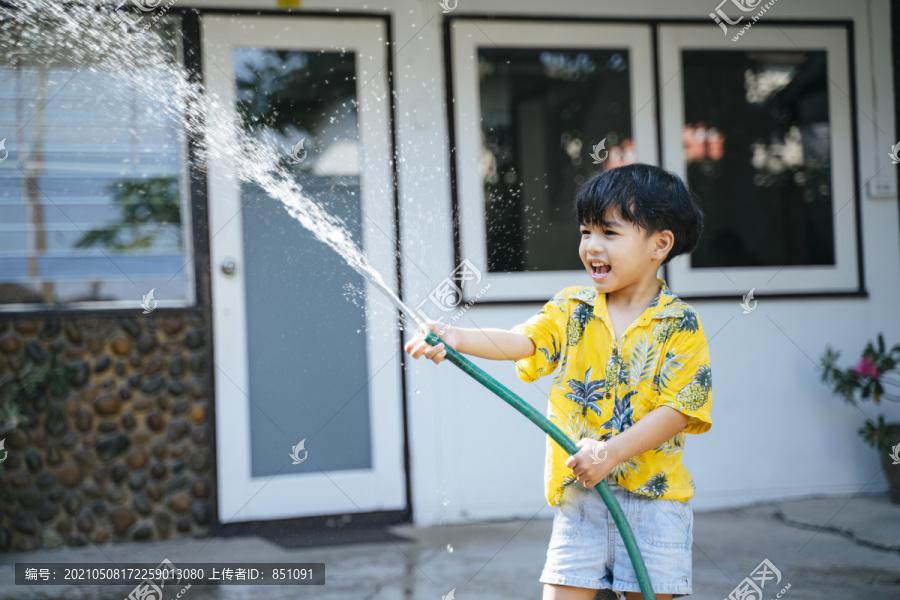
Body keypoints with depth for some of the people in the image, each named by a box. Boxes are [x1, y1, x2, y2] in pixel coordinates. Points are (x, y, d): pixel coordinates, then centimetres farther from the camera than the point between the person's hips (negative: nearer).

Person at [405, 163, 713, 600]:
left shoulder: (680, 325, -3)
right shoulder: (571, 309, 5)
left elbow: (676, 409, -10)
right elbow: (523, 341, -11)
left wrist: (611, 452, -22)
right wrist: (455, 338, -30)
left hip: (653, 499, -2)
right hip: (578, 495, 2)